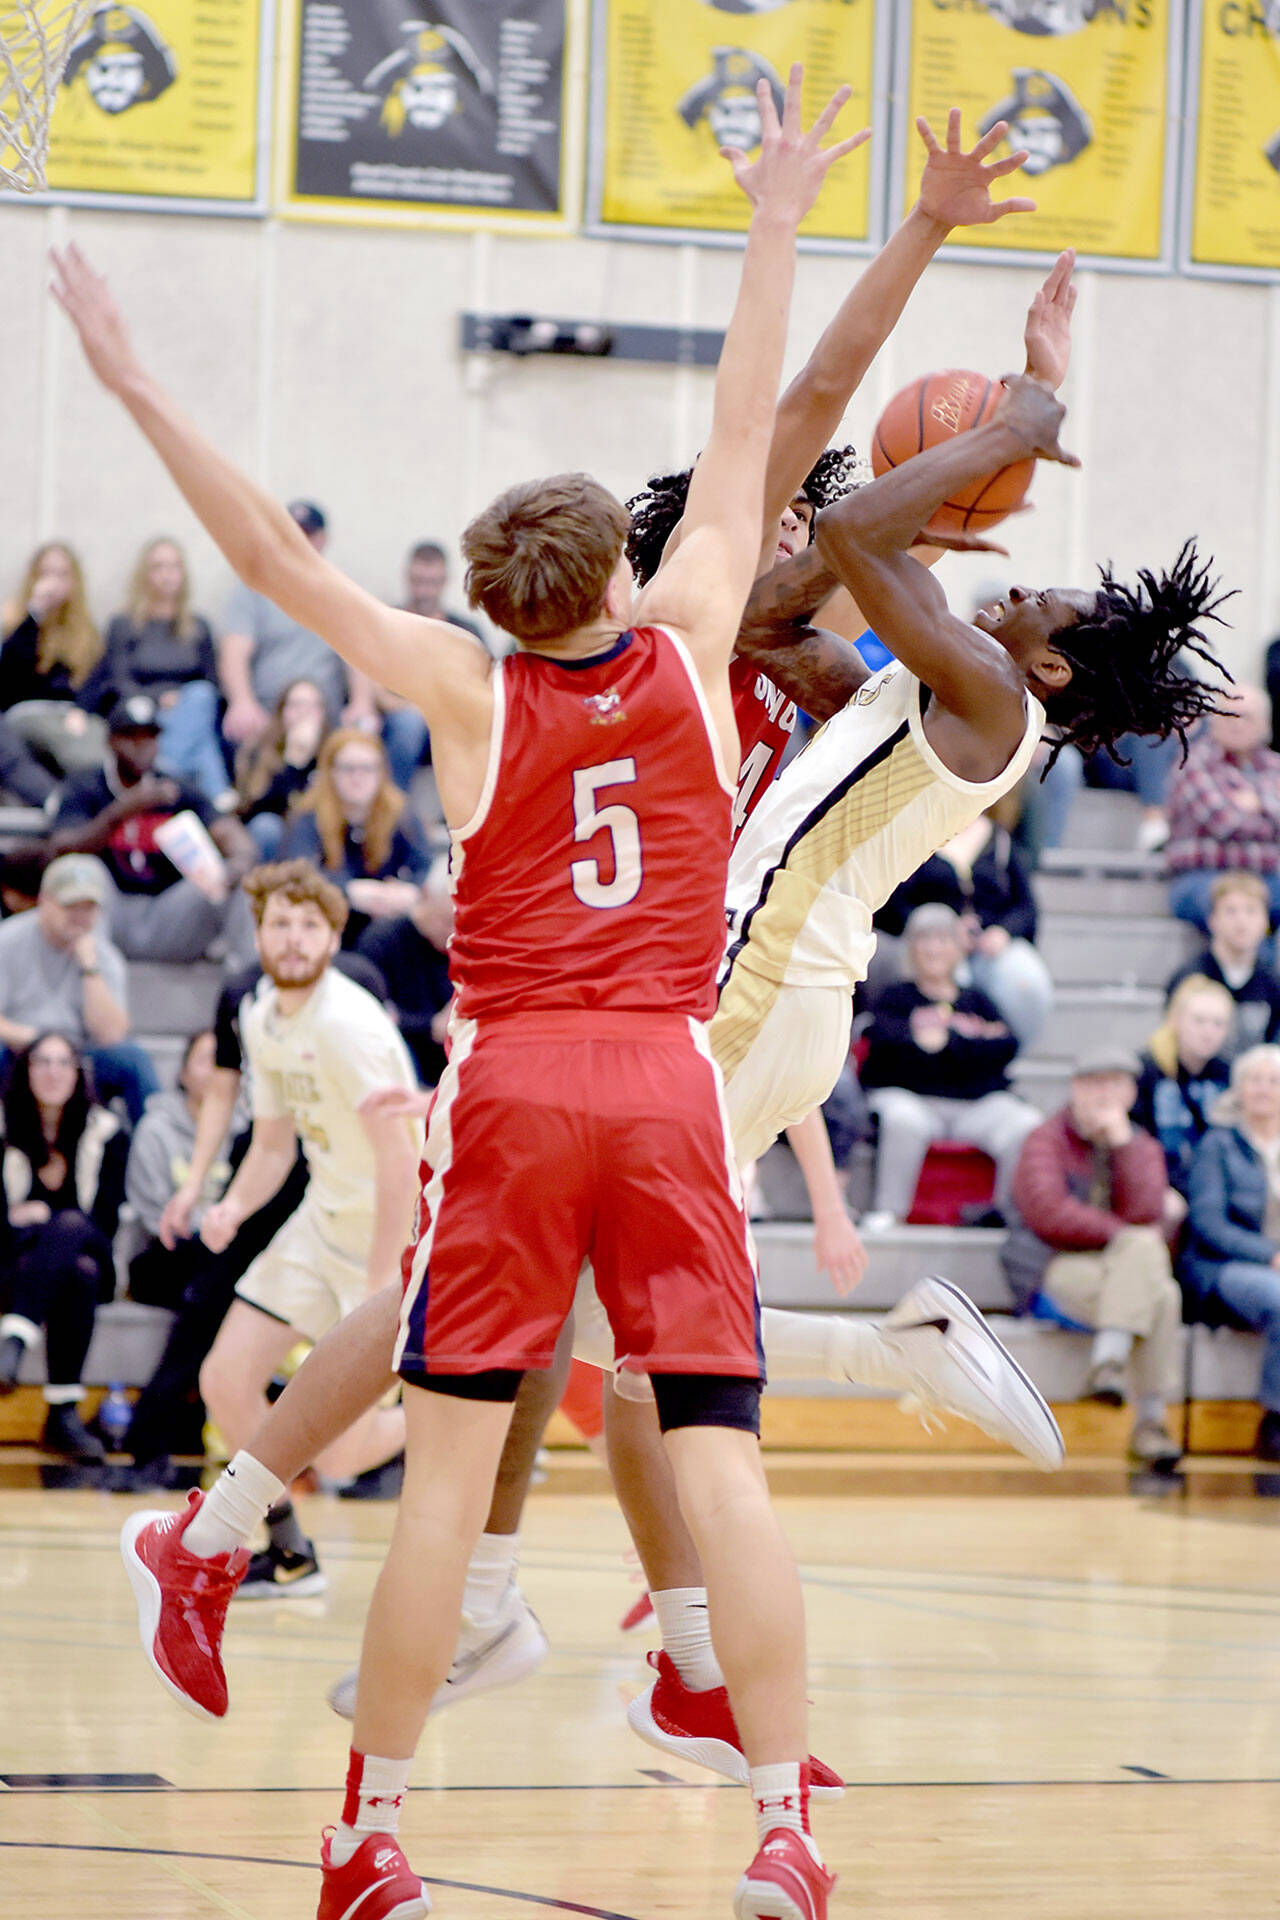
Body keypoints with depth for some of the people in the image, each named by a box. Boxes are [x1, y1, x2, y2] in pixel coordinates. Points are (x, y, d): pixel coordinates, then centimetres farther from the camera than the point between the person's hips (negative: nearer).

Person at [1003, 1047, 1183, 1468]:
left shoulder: (1142, 1148, 14)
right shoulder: (1048, 1140, 4)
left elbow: (1146, 1214, -6)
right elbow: (1047, 1213, -13)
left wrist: (1122, 1141, -9)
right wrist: (1122, 1236, -13)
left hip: (1126, 1272, 4)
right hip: (1054, 1272, -4)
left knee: (1163, 1294, -34)